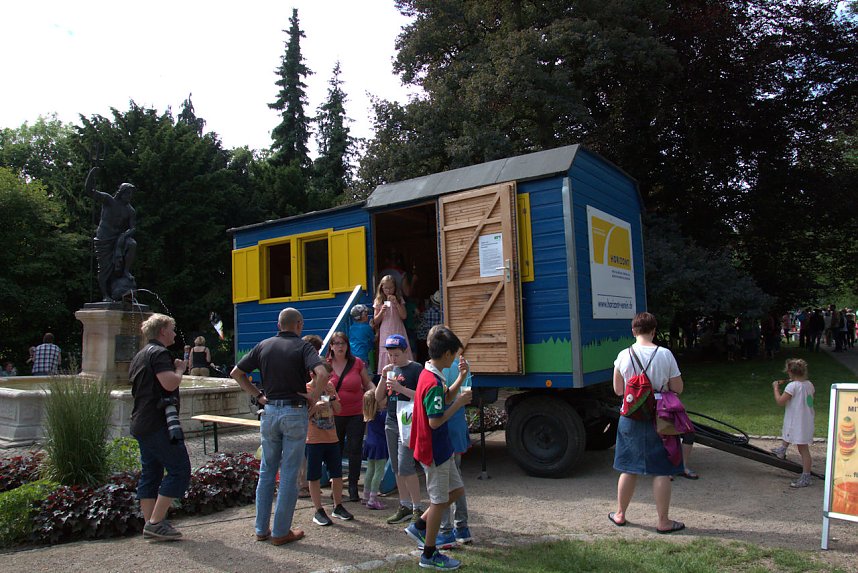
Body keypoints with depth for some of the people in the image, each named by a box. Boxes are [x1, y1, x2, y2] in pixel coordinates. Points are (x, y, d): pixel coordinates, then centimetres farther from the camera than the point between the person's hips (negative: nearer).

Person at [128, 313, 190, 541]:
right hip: (159, 423, -10)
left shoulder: (140, 355, 20)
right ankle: (155, 522, -6)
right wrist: (180, 369, -5)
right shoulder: (158, 352, -12)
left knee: (150, 472, 12)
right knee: (179, 470, -6)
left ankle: (150, 524, 14)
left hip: (141, 424, 11)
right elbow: (170, 383, -24)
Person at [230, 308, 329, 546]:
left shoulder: (264, 346, 6)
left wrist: (258, 395, 8)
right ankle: (281, 531, 10)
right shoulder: (302, 346, -8)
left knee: (267, 471, 16)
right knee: (289, 474, 4)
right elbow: (322, 373, -25)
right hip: (295, 412, -4)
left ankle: (261, 528, 22)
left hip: (270, 411, 4)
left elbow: (236, 373, 8)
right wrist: (314, 395, -10)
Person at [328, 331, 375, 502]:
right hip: (334, 415, 1)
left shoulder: (357, 363, -2)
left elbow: (367, 383, 7)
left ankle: (353, 487, 13)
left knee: (354, 451, 2)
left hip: (356, 414, -1)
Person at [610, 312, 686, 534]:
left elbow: (618, 390, 3)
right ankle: (663, 521, 14)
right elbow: (677, 388, -4)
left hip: (630, 418, 2)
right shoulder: (665, 355, -10)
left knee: (629, 469, 15)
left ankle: (620, 514, 27)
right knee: (661, 472, 7)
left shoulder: (623, 356, -5)